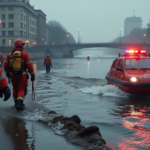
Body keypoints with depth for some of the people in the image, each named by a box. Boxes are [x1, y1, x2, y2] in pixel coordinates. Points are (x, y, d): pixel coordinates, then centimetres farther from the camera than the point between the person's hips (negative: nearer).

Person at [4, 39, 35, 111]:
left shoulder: (10, 54, 4)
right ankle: (19, 104, -16)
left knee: (15, 89, 19)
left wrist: (7, 73, 24)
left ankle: (17, 103, 30)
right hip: (22, 75, -3)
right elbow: (29, 65, -7)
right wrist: (32, 75, 0)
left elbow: (5, 64, 7)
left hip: (12, 75, 4)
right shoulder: (24, 53, -6)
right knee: (22, 90, 0)